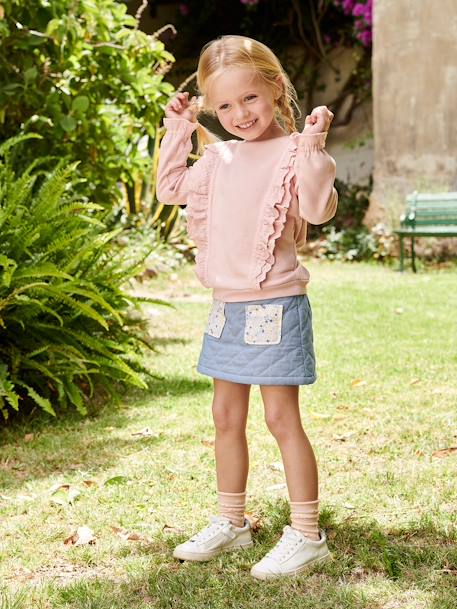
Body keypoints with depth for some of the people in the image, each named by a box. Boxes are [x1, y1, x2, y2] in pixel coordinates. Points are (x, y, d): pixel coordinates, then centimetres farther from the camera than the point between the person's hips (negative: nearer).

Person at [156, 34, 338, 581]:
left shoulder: (292, 152, -11)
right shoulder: (219, 157, 11)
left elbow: (318, 209, -24)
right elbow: (170, 190, 20)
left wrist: (313, 145, -31)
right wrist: (177, 131, 14)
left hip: (275, 306, -8)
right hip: (227, 307, 8)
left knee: (282, 418, -4)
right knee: (226, 417, 15)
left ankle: (306, 536, 7)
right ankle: (230, 524, 30)